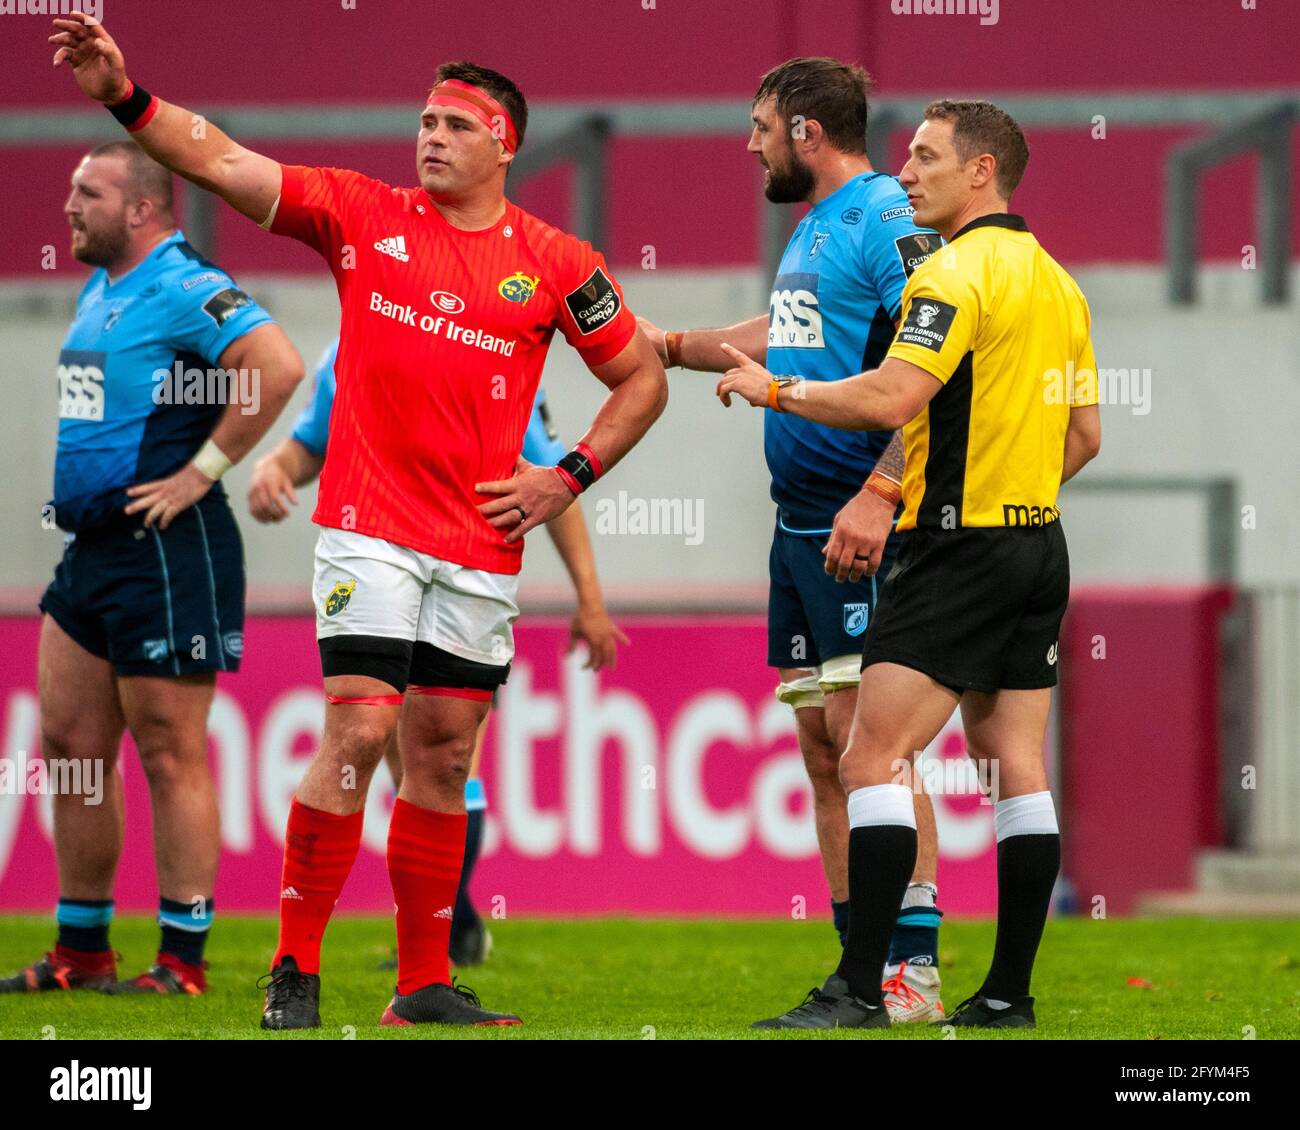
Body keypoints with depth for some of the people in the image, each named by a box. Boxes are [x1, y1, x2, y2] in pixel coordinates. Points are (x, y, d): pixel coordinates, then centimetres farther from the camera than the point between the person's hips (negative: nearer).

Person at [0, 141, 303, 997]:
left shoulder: (184, 290, -15)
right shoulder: (99, 291, 15)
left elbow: (279, 366, -28)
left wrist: (202, 470, -22)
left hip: (167, 551, -10)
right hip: (91, 545, 10)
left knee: (169, 754, -5)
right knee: (69, 747, 11)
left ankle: (184, 959, 1)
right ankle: (82, 950, 19)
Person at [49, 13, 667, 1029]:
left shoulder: (553, 262, 4)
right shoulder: (363, 214, 2)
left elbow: (642, 376, 13)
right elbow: (223, 164, -4)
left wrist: (568, 477, 2)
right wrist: (124, 95, -16)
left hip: (481, 549, 2)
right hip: (370, 527, -2)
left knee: (443, 756, 7)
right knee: (359, 729, -13)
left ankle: (426, 985, 15)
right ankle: (294, 971, -6)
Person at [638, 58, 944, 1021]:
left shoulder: (889, 221, -12)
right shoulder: (815, 228, 18)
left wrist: (879, 494, -28)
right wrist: (670, 345, 46)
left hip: (866, 527, -10)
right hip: (803, 525, 10)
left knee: (867, 735, -14)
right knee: (823, 749, 8)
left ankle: (914, 966, -14)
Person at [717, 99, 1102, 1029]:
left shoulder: (959, 272, -13)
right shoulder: (1057, 281, 14)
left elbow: (890, 397, -24)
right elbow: (1085, 435, 17)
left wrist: (774, 391, -12)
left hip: (959, 551, -9)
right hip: (1038, 547, 9)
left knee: (872, 760, -9)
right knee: (1018, 769, 7)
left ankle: (860, 989, -14)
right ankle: (1009, 995, 7)